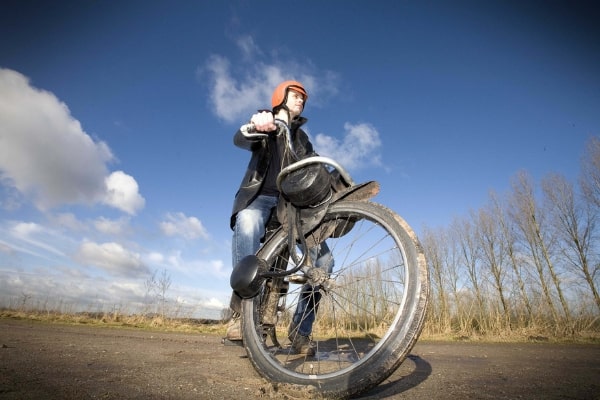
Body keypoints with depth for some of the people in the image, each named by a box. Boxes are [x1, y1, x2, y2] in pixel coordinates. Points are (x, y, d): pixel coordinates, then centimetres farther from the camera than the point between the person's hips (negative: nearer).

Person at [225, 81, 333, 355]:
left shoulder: (301, 137, 25)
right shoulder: (265, 121, 13)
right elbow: (239, 139, -10)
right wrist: (255, 124, -34)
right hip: (261, 196, -3)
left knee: (323, 258, -16)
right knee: (248, 223, -41)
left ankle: (300, 329, -5)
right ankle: (241, 308, -34)